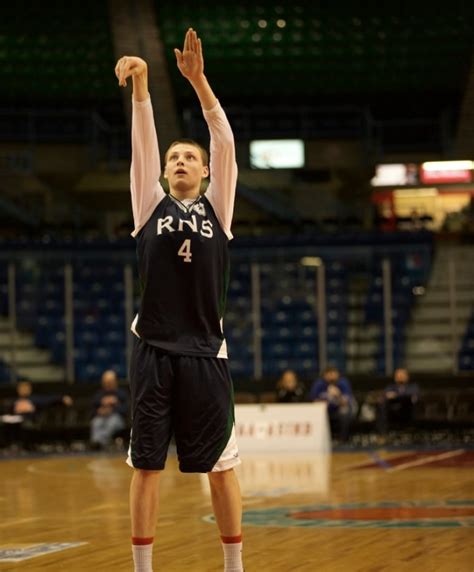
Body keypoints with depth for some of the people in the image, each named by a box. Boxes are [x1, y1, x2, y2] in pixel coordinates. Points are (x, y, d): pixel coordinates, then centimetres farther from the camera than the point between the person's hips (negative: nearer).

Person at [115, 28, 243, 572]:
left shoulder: (217, 207, 8)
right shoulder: (151, 204, 10)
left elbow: (226, 143, -4)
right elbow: (142, 143, -3)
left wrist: (198, 80, -15)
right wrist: (140, 85, -18)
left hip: (205, 352, 0)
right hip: (153, 349, 0)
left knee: (219, 463, 4)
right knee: (146, 463, 3)